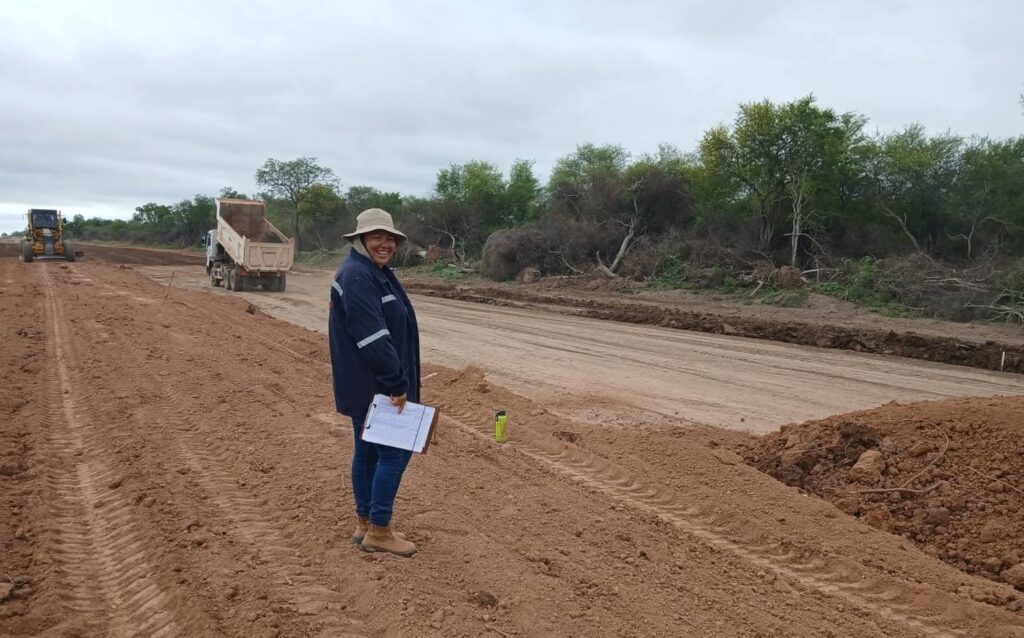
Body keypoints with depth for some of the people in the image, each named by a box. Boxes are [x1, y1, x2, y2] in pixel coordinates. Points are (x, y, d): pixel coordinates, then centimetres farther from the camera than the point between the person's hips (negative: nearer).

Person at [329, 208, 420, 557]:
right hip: (371, 384, -10)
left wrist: (396, 381, 20)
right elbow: (372, 337, -25)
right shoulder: (356, 275, -19)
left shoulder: (376, 273, 14)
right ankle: (378, 531, 7)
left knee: (369, 450, 15)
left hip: (371, 384, 10)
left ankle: (364, 524, 26)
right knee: (396, 450, -4)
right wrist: (397, 384, -24)